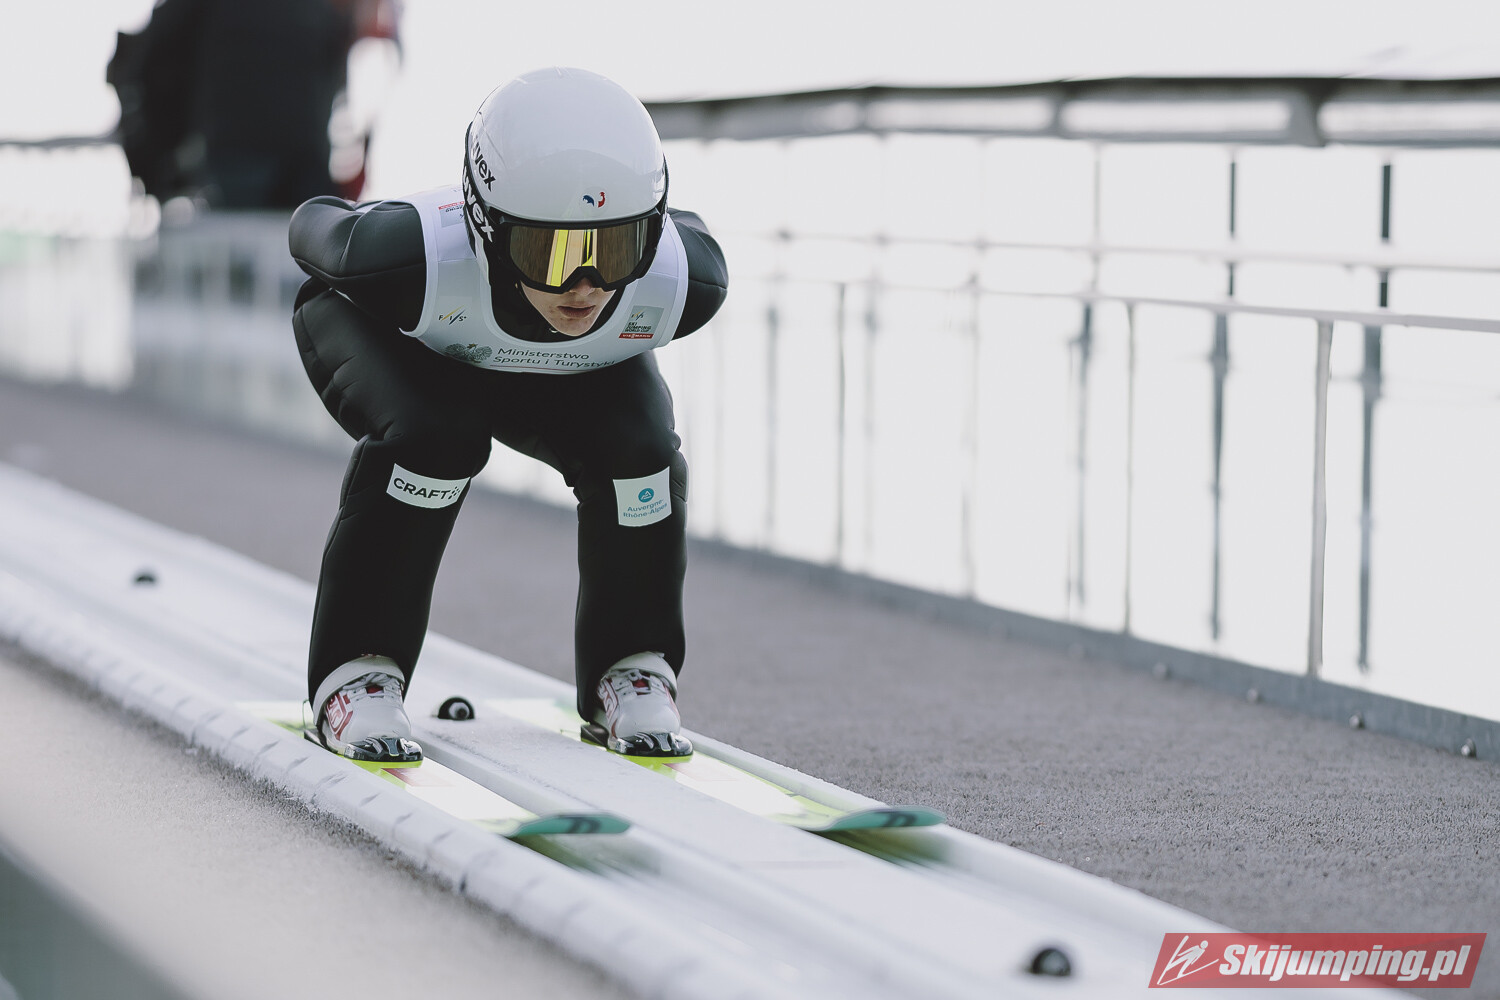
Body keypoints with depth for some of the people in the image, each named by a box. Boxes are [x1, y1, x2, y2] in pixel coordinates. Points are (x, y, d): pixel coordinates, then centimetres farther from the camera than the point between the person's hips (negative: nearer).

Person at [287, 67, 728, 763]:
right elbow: (313, 230, -22)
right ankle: (354, 676, -17)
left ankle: (633, 675, 0)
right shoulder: (413, 261, -46)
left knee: (636, 450, -22)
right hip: (394, 339, -3)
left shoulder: (685, 280, -37)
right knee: (433, 434, -32)